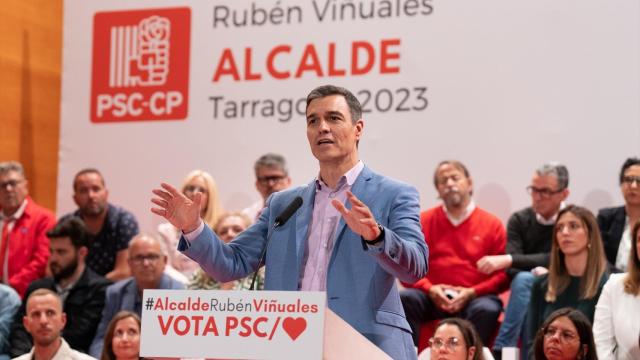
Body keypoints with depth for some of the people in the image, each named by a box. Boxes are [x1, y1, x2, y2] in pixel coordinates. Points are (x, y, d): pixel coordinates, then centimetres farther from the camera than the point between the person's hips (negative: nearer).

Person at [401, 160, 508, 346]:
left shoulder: (492, 224, 9)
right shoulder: (424, 221, 14)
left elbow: (502, 274, 6)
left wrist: (471, 293, -10)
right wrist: (429, 289, -8)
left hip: (474, 298, -1)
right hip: (433, 297, 2)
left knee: (487, 309, -35)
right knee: (404, 299, -29)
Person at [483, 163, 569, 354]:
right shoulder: (519, 220, 5)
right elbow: (513, 268, -5)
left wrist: (508, 259, -27)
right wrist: (535, 270, -29)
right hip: (527, 295, 2)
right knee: (524, 279, -32)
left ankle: (501, 349, -34)